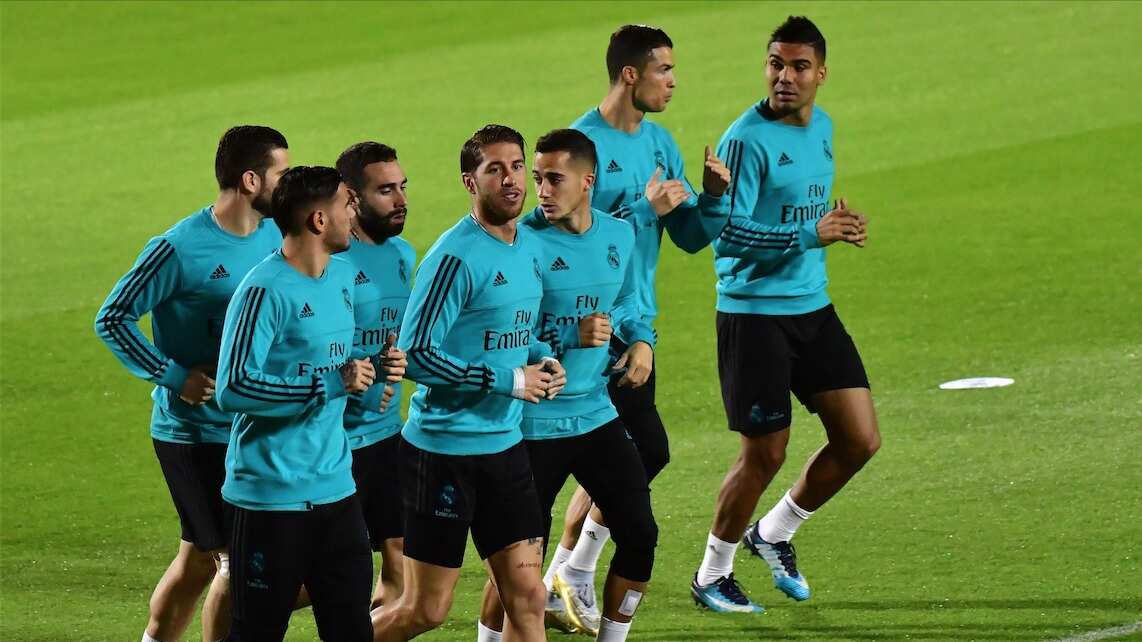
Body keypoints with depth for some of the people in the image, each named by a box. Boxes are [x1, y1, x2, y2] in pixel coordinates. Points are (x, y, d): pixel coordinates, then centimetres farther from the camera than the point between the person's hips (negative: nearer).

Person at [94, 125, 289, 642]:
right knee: (239, 560, -6)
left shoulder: (273, 238, 4)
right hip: (193, 435, -7)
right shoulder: (180, 248, -16)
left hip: (253, 429, 7)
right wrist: (174, 376, -17)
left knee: (198, 559, 12)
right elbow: (112, 318, -10)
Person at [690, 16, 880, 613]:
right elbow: (727, 235, -22)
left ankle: (773, 534, 26)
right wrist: (809, 235, -27)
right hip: (754, 313, -7)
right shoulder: (747, 139, -17)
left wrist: (839, 226, 3)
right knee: (764, 453, -2)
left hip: (813, 309, 8)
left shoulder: (821, 126, 9)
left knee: (860, 440, 4)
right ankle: (712, 574, 19)